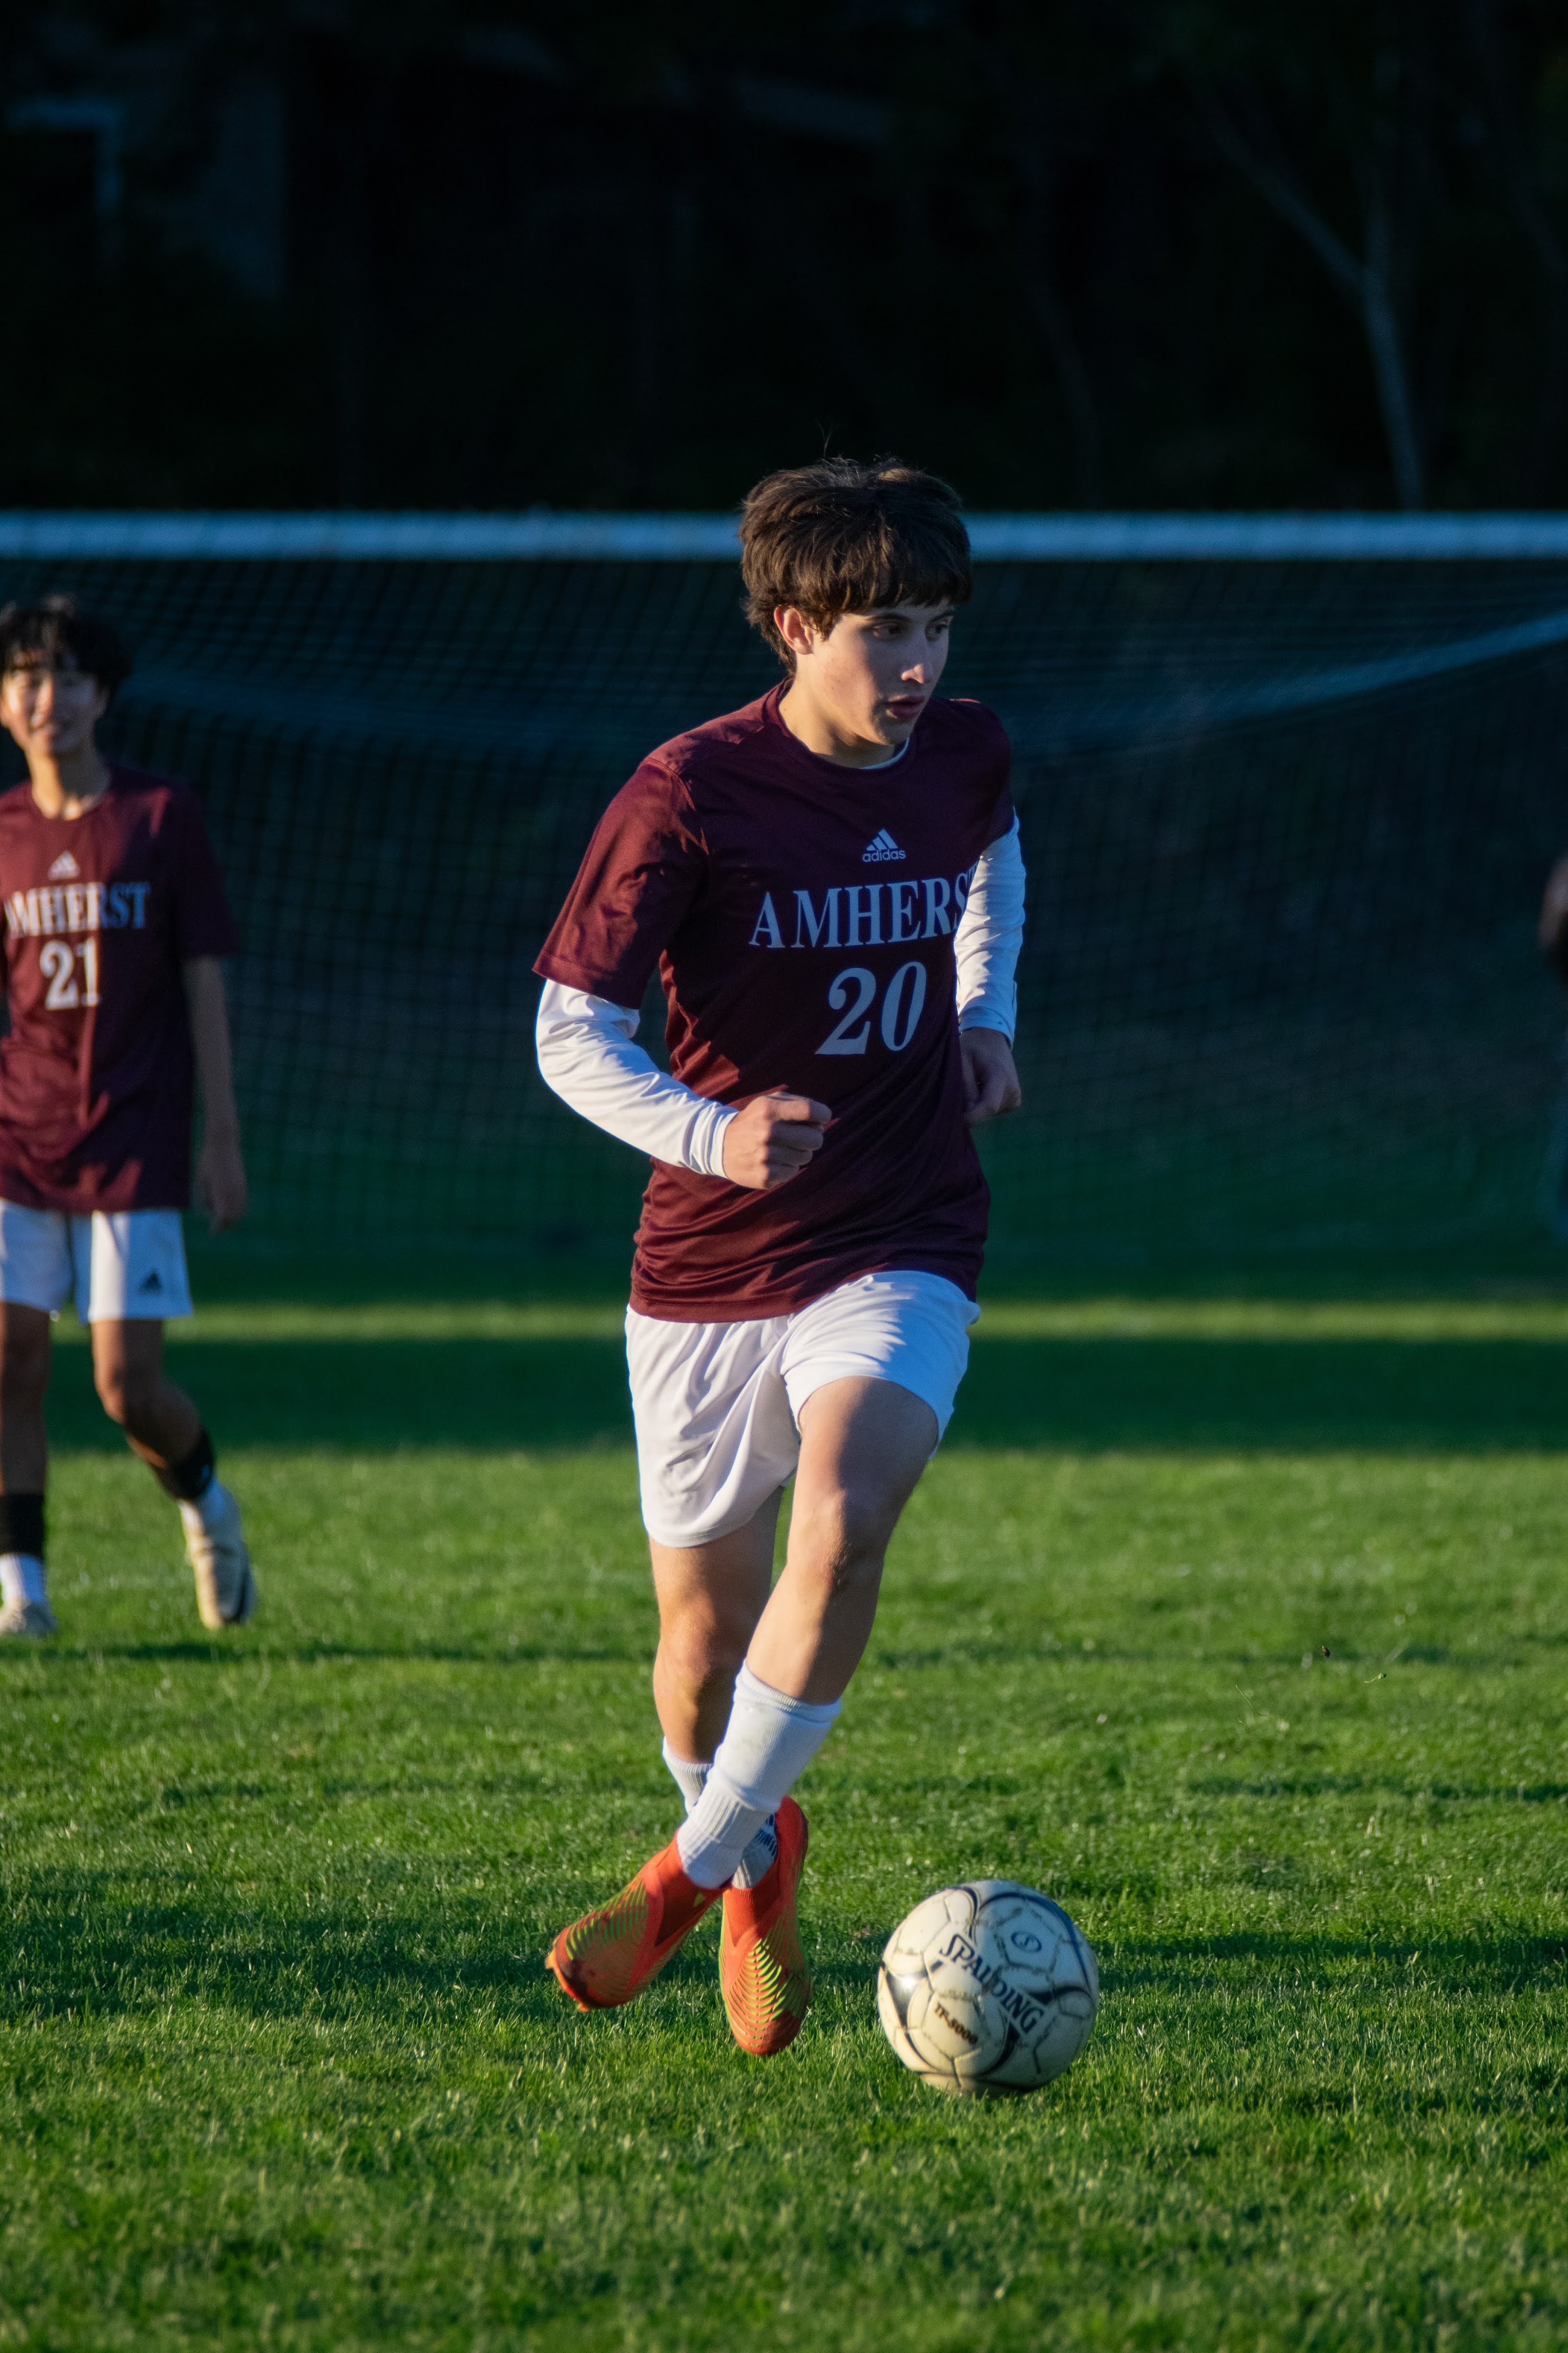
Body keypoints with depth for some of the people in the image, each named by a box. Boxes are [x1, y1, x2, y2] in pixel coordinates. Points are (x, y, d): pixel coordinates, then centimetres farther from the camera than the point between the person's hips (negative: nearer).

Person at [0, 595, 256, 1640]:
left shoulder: (163, 816, -1)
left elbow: (206, 986, 0)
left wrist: (223, 1142, -4)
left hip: (135, 1146, -3)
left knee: (129, 1385, -6)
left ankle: (208, 1505, 24)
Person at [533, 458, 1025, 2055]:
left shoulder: (961, 756, 0)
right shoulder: (690, 797, -14)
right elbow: (568, 1030, -12)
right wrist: (708, 1132, -29)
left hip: (900, 1250, 1)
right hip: (709, 1264, -1)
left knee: (843, 1520, -26)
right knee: (705, 1622, 7)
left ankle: (697, 1864, -11)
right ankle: (759, 1857, 38)